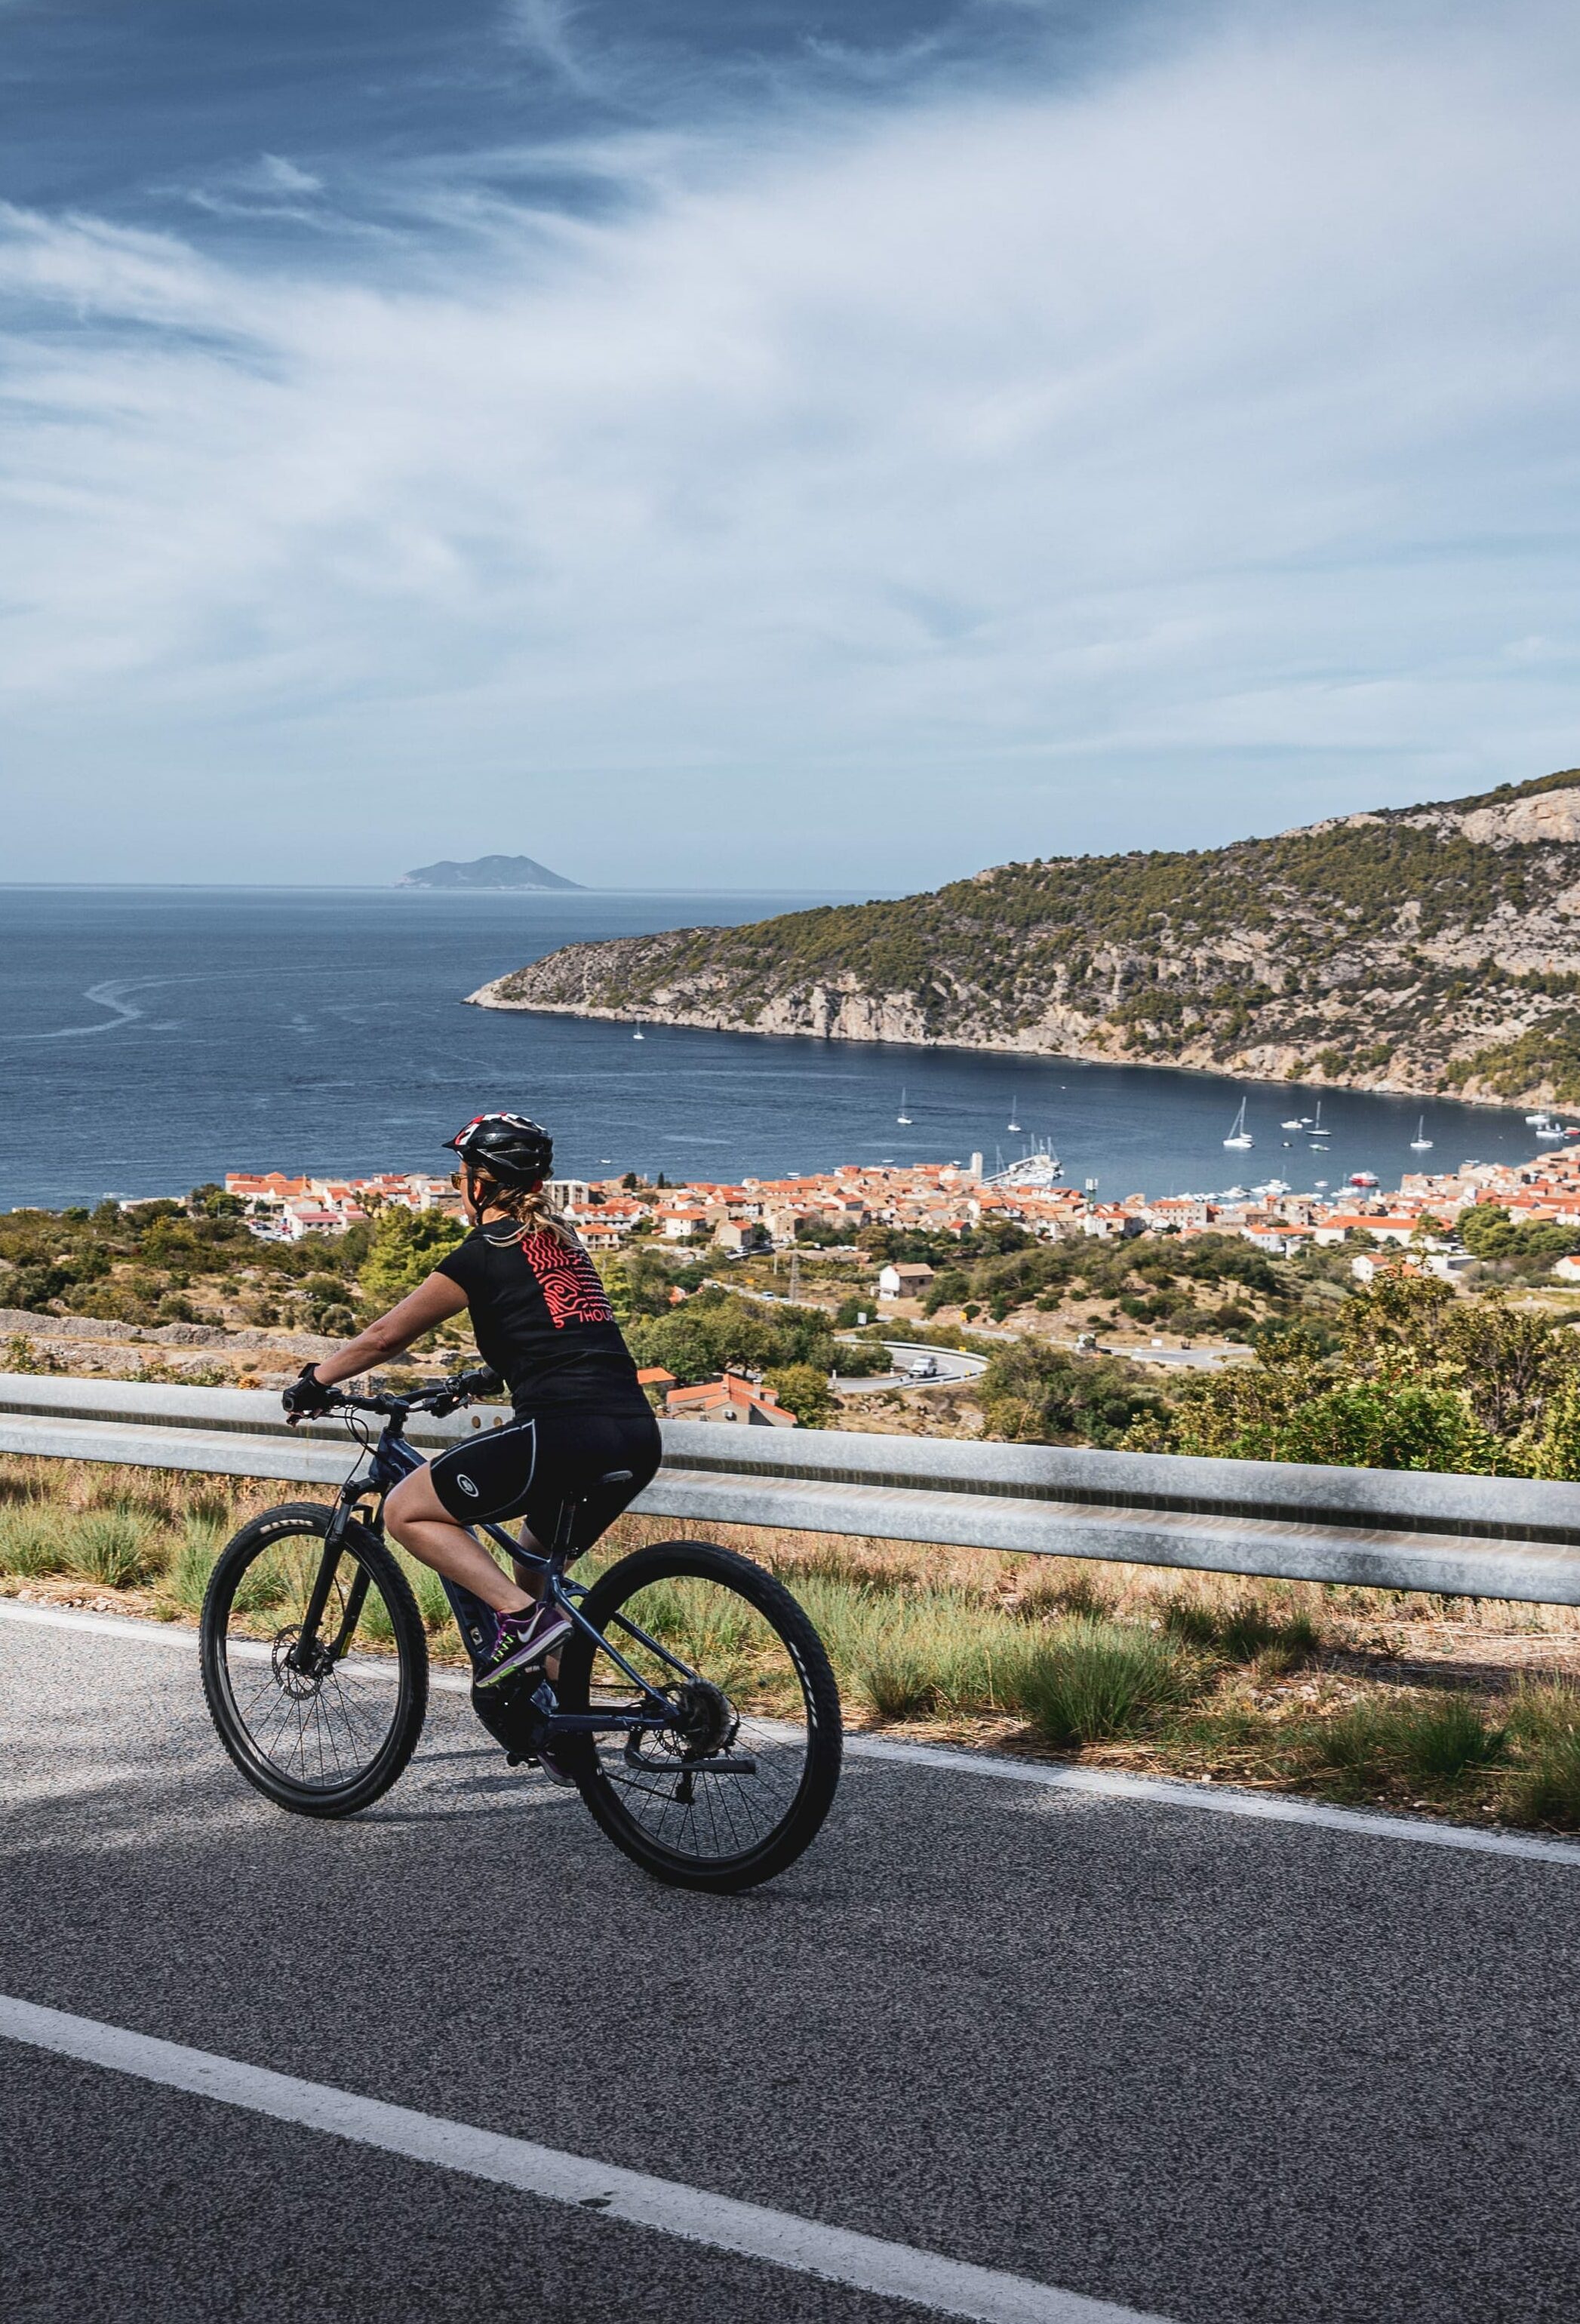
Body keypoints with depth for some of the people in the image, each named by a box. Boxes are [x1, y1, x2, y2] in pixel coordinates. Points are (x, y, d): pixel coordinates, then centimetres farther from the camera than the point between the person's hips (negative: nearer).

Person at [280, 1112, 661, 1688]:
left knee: (406, 1511, 6)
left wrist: (314, 1381, 20)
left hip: (564, 1434, -8)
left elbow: (386, 1336, 6)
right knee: (535, 1571, 26)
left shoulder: (485, 1253, -1)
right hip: (638, 1440, 8)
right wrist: (480, 1378, 50)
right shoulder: (558, 1239, 20)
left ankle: (522, 1618, -6)